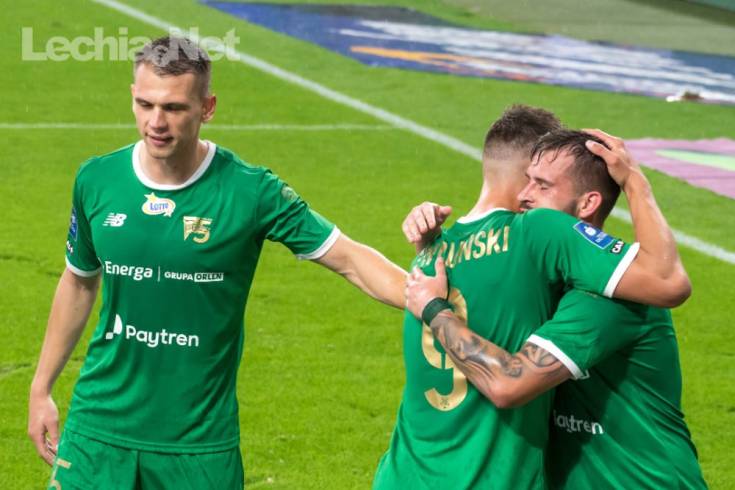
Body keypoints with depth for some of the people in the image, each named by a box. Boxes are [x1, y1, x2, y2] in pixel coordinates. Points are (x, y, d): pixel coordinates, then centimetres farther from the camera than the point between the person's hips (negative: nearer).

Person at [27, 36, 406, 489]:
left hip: (200, 443, -2)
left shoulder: (249, 191, -12)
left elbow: (350, 259, -10)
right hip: (99, 430, 2)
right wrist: (41, 388, 16)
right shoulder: (97, 180, -2)